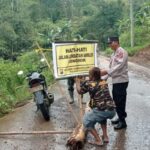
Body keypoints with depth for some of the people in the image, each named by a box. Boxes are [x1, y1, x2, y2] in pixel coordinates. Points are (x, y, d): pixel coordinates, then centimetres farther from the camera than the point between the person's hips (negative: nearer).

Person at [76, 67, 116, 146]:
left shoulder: (89, 84, -1)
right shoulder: (104, 82, 15)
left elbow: (79, 91, 15)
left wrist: (78, 81, 33)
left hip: (102, 111, -6)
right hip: (112, 111, 6)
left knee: (87, 121, 17)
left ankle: (98, 140, 8)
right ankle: (105, 136, 30)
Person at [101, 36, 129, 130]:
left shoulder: (122, 52, -14)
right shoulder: (114, 53, 14)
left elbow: (119, 66, -24)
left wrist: (107, 72, -28)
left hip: (121, 81, -9)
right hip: (115, 81, 9)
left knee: (120, 101, -3)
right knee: (116, 101, 15)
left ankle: (123, 122, 6)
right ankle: (120, 118, 29)